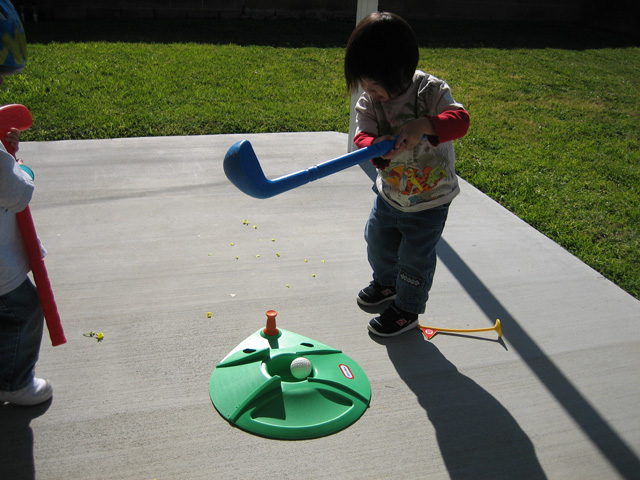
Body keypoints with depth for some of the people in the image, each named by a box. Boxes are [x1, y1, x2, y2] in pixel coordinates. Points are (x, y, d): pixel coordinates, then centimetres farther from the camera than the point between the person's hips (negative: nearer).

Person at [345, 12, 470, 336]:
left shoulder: (431, 91, -20)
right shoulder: (368, 102, -10)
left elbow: (460, 120, -31)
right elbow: (361, 135, -18)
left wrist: (424, 125, -48)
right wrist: (377, 146, -42)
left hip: (429, 199, -5)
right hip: (389, 194, 5)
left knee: (415, 257, 5)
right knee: (378, 242, 22)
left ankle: (407, 309, 30)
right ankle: (386, 283, 53)